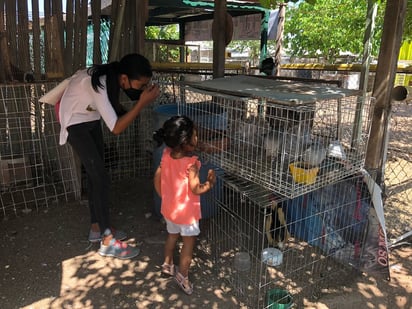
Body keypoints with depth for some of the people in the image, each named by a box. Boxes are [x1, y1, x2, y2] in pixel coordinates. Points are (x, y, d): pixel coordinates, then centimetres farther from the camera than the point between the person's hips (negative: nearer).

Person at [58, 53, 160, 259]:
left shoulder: (114, 77, -13)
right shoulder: (98, 85, -37)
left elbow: (118, 111, -5)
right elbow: (116, 128, -37)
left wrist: (141, 100, -20)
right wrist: (142, 103, -40)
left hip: (92, 118, 8)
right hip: (76, 122, -8)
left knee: (95, 174, 11)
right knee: (101, 177, -11)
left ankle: (97, 228, 25)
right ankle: (108, 241, -1)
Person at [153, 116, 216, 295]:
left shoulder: (166, 154, -8)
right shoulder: (191, 163, -27)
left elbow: (157, 177, 2)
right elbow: (196, 189, -24)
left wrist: (163, 196, 14)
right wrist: (209, 184, -9)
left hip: (169, 208, 7)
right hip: (186, 211, -7)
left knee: (172, 235, 27)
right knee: (189, 242, 11)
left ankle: (167, 265, 44)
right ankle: (182, 276, 21)